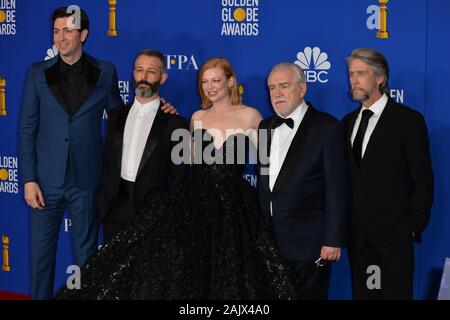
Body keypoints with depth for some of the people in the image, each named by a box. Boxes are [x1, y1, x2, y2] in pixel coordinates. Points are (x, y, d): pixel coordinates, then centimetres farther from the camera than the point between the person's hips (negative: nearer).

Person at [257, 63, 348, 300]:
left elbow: (336, 188, -10)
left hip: (308, 242, -5)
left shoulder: (327, 127, -7)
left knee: (309, 295, 3)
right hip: (268, 239, 6)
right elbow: (262, 182, 14)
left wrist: (333, 240, -13)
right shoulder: (265, 127, 12)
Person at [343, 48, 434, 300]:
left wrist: (414, 226, -10)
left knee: (396, 293, 0)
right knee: (362, 293, 10)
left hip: (393, 232, -5)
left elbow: (423, 180, -6)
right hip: (357, 233, 5)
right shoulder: (349, 122, 12)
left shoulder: (408, 120, -5)